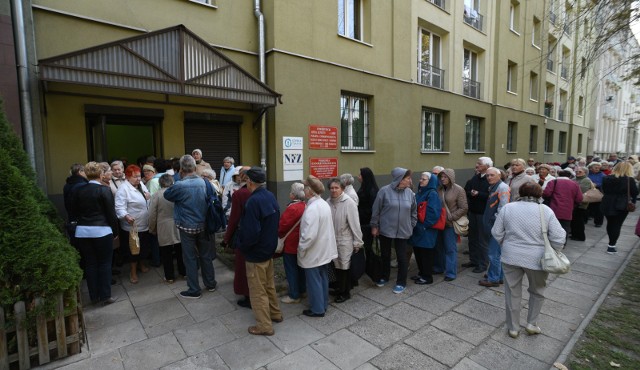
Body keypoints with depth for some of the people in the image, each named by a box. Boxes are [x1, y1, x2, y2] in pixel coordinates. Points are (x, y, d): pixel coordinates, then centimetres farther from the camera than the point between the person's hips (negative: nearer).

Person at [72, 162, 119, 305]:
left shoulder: (78, 190, 3)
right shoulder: (104, 190, -11)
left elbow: (75, 211, 10)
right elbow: (111, 213, -9)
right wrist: (115, 231, 0)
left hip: (82, 231, 5)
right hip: (101, 230, -4)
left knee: (90, 264, 12)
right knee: (104, 264, 6)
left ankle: (94, 296, 22)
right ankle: (105, 296, 11)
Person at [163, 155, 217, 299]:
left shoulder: (180, 186, -18)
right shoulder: (203, 182, -5)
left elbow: (167, 195, 0)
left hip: (188, 227, -4)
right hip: (203, 225, 4)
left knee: (190, 258, 8)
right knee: (206, 255, 17)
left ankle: (194, 290, 19)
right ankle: (210, 283, 31)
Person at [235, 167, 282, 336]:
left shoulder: (253, 201, -25)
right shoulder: (271, 197, 1)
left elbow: (250, 232, -28)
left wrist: (240, 245, -11)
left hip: (256, 253, -8)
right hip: (269, 249, 8)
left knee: (258, 290, 8)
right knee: (269, 285, 24)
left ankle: (264, 326, 21)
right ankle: (275, 314, 39)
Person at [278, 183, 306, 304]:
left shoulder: (292, 208, -25)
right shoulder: (305, 206, 1)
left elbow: (282, 225, -19)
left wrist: (279, 235, 0)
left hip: (291, 244, -8)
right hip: (301, 243, 8)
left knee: (291, 269, 5)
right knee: (300, 267, 20)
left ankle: (294, 295, 16)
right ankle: (302, 290, 34)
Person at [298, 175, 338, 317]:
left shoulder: (312, 209, -27)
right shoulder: (324, 204, 2)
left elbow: (309, 235, -30)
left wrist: (301, 248, -14)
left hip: (313, 253, -9)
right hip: (324, 250, 9)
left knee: (314, 281, 8)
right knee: (323, 277, 21)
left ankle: (317, 309, 23)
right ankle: (323, 303, 36)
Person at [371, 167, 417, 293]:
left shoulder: (410, 193, -3)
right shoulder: (385, 191, -13)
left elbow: (414, 212, 10)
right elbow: (376, 210, -7)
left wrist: (411, 226, 8)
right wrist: (374, 226, -3)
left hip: (403, 231, 2)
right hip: (385, 230, -1)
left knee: (402, 257, 6)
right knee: (385, 255, 16)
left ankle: (401, 282, 25)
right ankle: (385, 277, 38)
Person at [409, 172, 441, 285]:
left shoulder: (432, 194, -13)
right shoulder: (420, 192, 13)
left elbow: (433, 212, -20)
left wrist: (424, 226, -17)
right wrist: (414, 224, 8)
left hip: (426, 230, -8)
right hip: (418, 229, 8)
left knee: (426, 253, 3)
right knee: (417, 251, 15)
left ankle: (427, 277, 17)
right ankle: (421, 273, 30)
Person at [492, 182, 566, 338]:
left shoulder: (507, 208, -3)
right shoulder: (546, 211, -6)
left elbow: (497, 233, 0)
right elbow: (558, 237, -9)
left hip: (511, 257, 1)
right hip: (536, 259, 0)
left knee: (513, 293, 13)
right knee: (537, 291, 24)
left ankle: (513, 328, 24)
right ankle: (531, 324, 29)